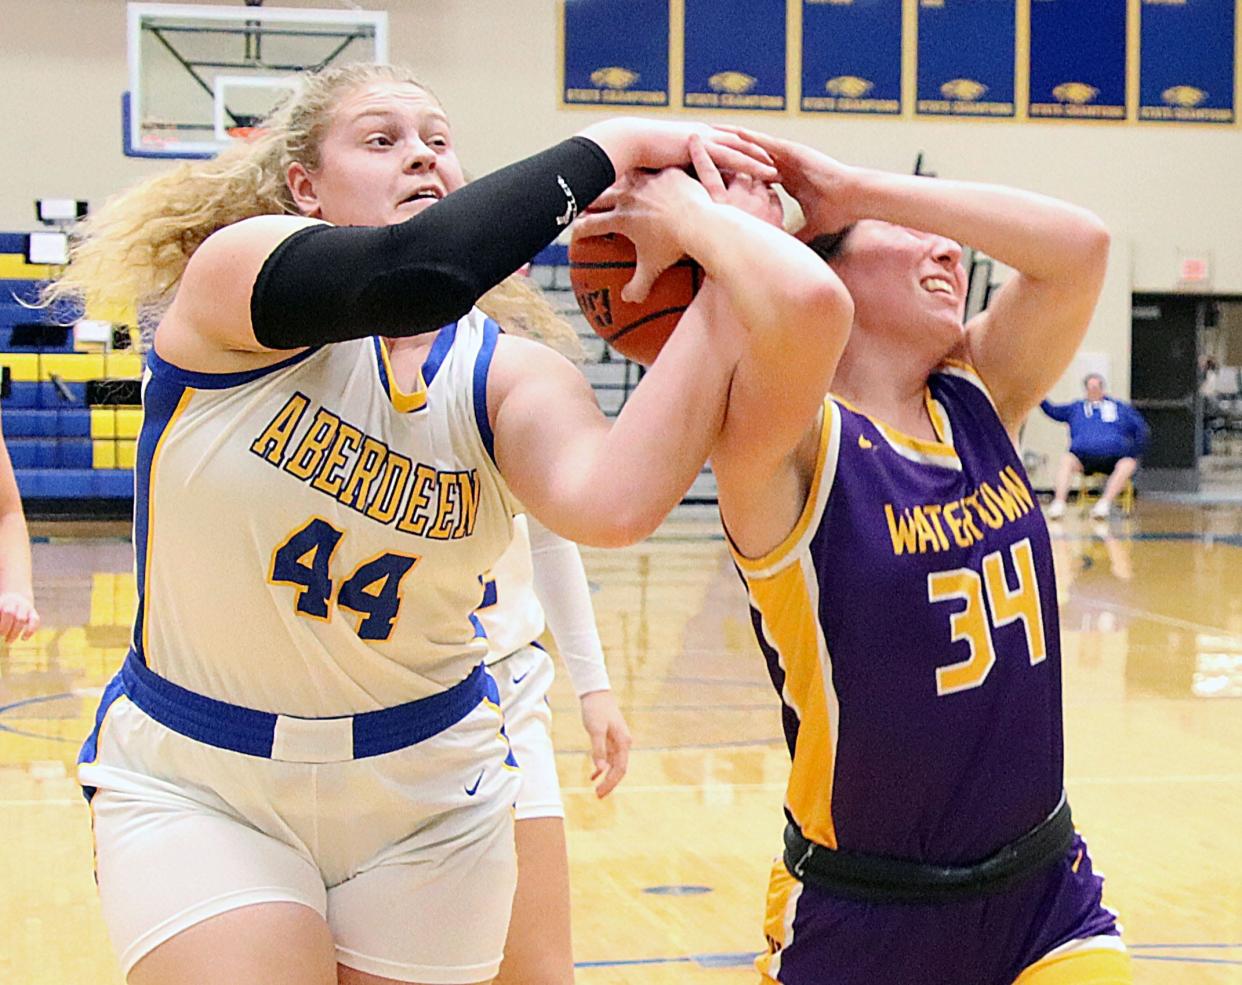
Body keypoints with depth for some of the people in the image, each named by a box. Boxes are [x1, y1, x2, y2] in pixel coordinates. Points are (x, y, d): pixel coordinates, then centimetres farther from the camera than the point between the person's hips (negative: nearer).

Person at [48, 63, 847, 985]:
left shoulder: (509, 374, -6)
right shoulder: (234, 271, -14)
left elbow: (615, 501, -30)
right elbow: (413, 273, -37)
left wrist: (720, 260, -33)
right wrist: (608, 149, -26)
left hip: (428, 798, 4)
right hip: (190, 785, -3)